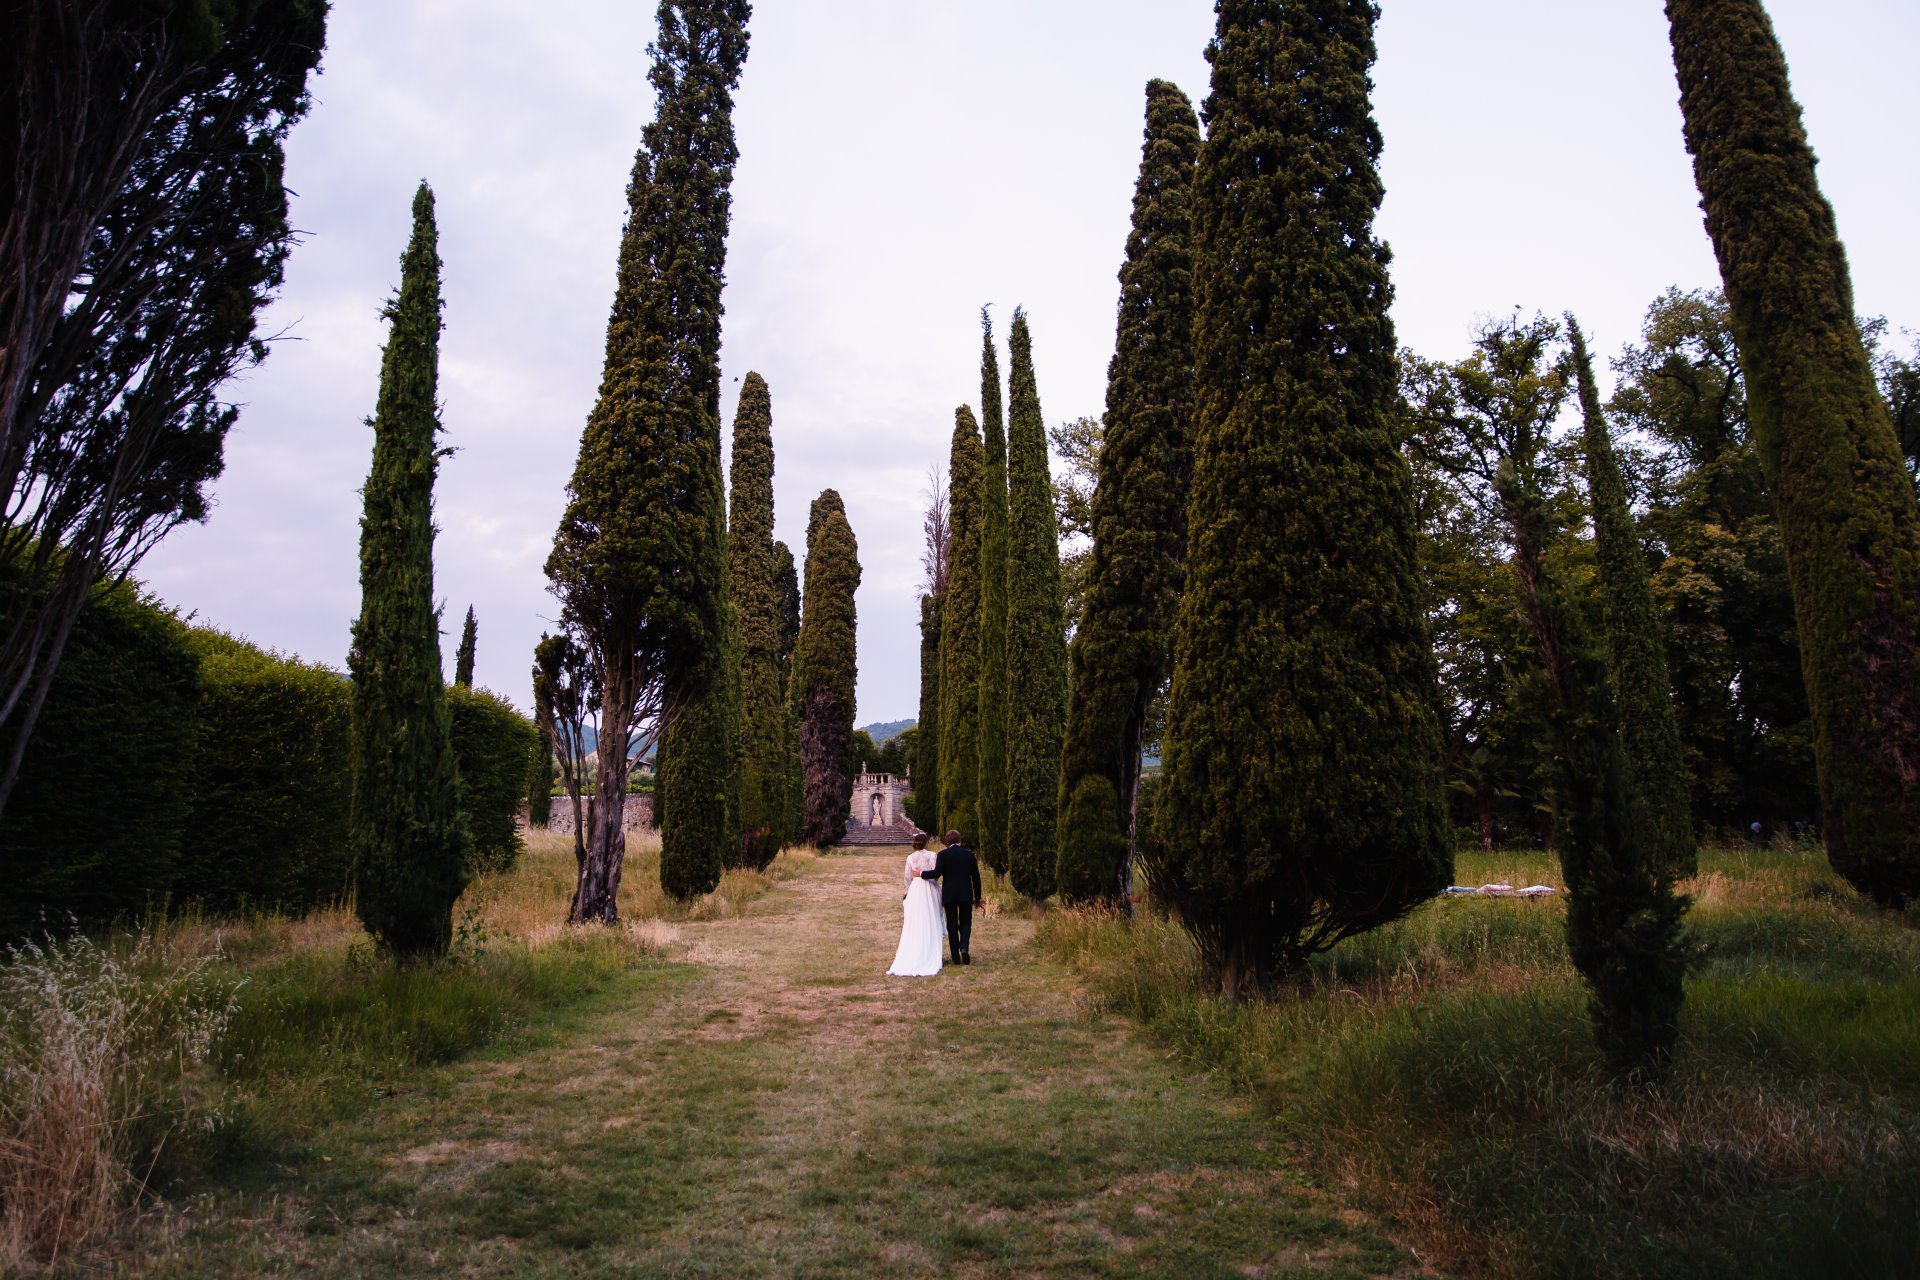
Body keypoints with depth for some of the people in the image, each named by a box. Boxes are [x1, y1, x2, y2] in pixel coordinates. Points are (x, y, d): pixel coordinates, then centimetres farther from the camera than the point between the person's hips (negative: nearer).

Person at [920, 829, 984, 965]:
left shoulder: (943, 854, -4)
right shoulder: (969, 854, 4)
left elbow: (937, 873, -16)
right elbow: (976, 877, 7)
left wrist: (921, 873, 2)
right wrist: (977, 897, 15)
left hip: (949, 895, -1)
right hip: (966, 894, 1)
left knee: (952, 925, 7)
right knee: (966, 923, 13)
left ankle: (956, 957, 8)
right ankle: (964, 947, -11)